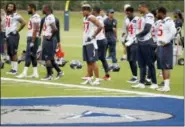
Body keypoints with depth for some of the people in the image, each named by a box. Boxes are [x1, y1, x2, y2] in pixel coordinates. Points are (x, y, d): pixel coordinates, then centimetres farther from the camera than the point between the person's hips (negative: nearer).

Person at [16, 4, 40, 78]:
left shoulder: (35, 17, -16)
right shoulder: (33, 17, 16)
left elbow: (35, 30, -20)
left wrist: (32, 41, -21)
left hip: (33, 38, -10)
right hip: (30, 38, 10)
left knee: (28, 55, -9)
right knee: (33, 56, 10)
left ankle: (24, 73, -9)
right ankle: (35, 73, 11)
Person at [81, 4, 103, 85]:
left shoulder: (91, 18, -13)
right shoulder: (85, 18, 15)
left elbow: (100, 27, -22)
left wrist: (93, 36, -18)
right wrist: (85, 36, 15)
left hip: (91, 42, -9)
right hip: (85, 42, 9)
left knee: (93, 61, -8)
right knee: (88, 62, 11)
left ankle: (97, 79, -6)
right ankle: (89, 78, 16)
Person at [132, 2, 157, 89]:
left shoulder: (149, 16, -14)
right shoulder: (143, 17, 15)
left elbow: (147, 30, -20)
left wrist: (138, 35, -6)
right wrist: (138, 36, 5)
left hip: (147, 43, -9)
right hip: (141, 42, 9)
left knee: (150, 63, -4)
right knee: (141, 64, 9)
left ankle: (154, 83, 2)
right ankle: (141, 83, 13)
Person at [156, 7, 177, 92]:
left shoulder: (169, 21, -11)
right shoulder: (161, 22, 17)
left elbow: (173, 32, -24)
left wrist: (166, 41, -20)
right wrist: (157, 46, 18)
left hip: (166, 46, -9)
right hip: (160, 46, 9)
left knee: (166, 66, -10)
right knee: (162, 67, 9)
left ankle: (167, 85, -11)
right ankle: (165, 85, 13)